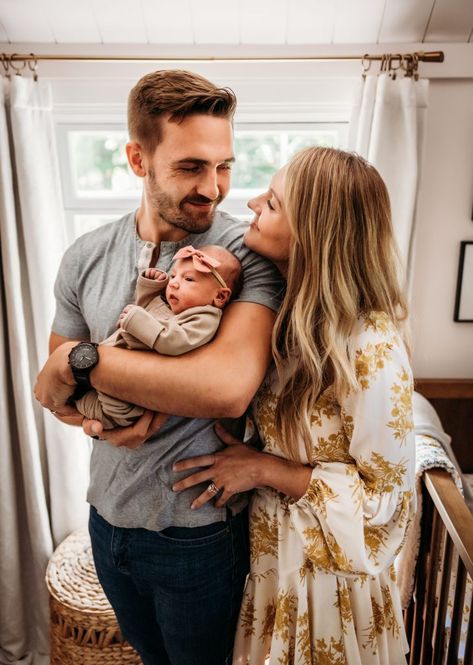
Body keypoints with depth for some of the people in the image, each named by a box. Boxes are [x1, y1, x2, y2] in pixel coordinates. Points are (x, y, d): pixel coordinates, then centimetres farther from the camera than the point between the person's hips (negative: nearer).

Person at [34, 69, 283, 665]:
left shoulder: (249, 255, -19)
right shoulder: (86, 257, -4)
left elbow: (229, 386, -35)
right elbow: (52, 384, 3)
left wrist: (83, 360, -26)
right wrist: (93, 415, -19)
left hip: (197, 532, -4)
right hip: (108, 517, 5)